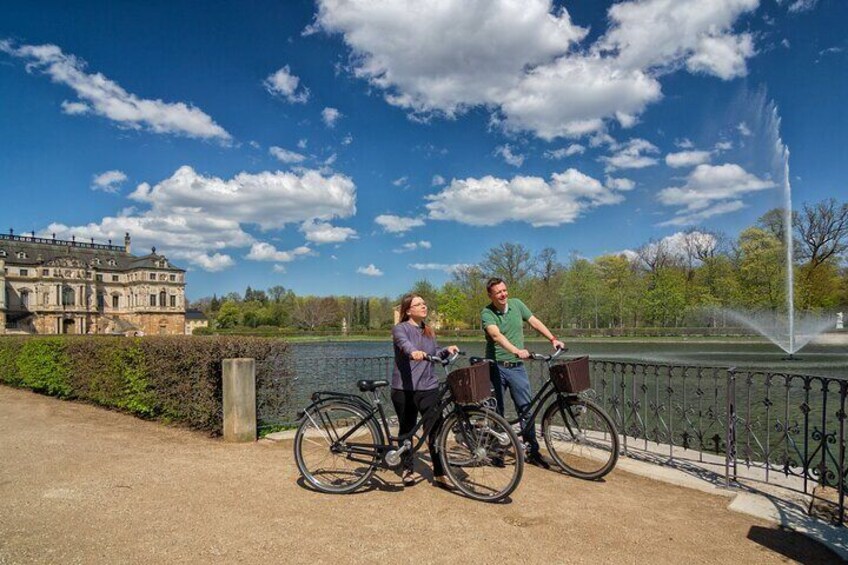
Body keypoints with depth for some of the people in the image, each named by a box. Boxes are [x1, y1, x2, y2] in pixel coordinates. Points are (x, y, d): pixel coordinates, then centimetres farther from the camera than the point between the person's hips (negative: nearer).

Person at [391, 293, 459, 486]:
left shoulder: (429, 331, 15)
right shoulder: (400, 329, -4)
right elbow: (404, 342, -27)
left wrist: (446, 351, 1)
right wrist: (413, 352, -48)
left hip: (428, 387, 4)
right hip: (404, 388, -4)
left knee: (436, 429, -5)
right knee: (407, 430, 9)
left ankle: (439, 473, 2)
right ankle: (407, 469, 25)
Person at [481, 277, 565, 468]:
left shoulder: (516, 304, 4)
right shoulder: (487, 313, -11)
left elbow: (535, 322, 6)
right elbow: (496, 336, -27)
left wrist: (553, 339, -6)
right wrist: (517, 351, -40)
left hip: (517, 366, 3)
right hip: (496, 366, -3)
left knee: (526, 407, -1)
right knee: (496, 410, 6)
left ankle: (532, 450, 8)